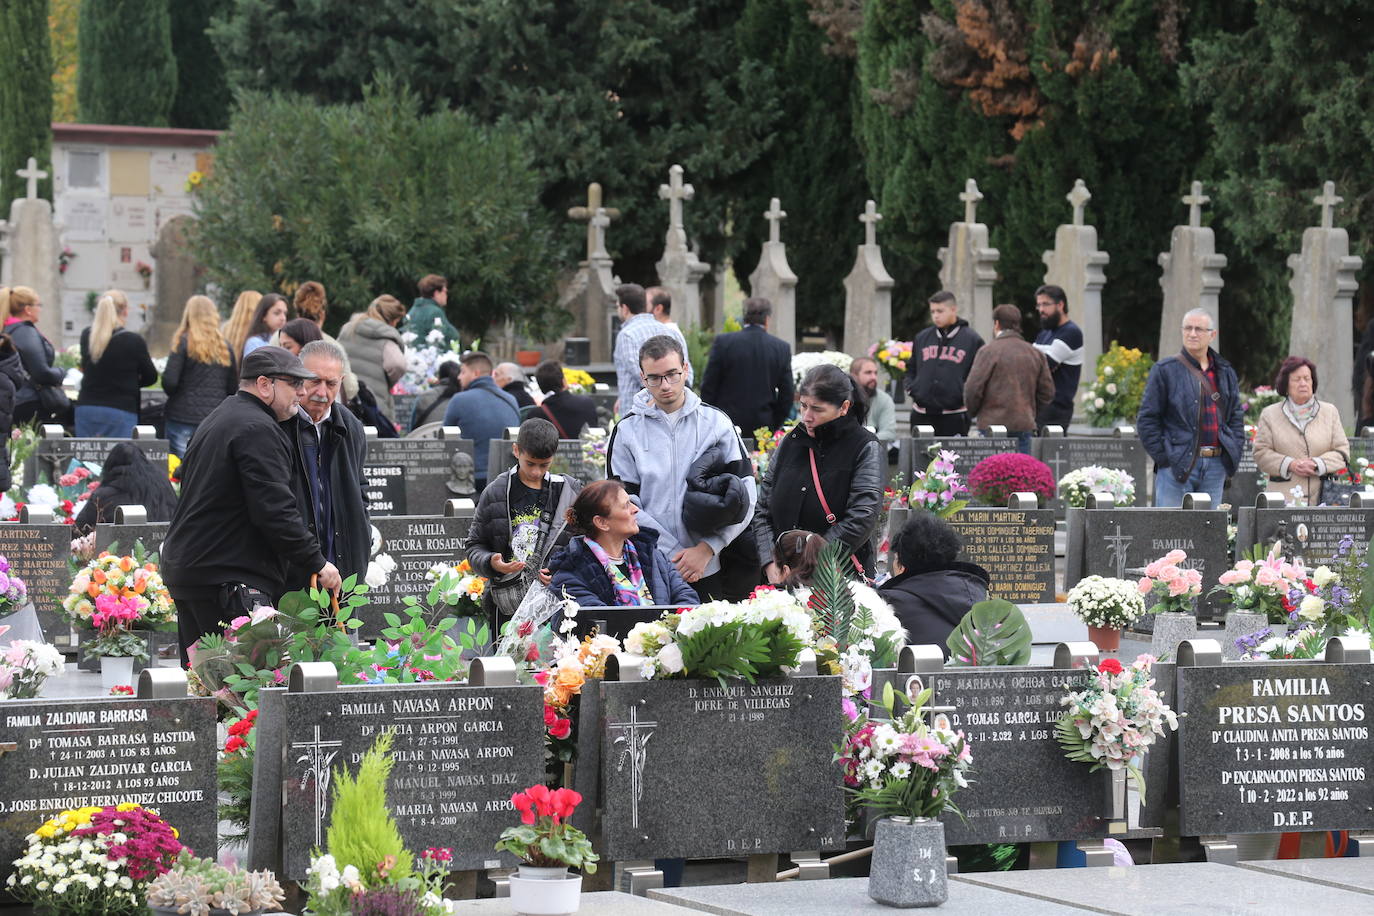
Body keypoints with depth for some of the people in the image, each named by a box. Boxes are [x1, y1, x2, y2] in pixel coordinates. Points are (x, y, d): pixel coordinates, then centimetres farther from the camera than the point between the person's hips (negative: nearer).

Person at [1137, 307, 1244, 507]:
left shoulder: (1225, 373, 15)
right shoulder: (1165, 370, -1)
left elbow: (1236, 417, 21)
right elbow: (1147, 419, -2)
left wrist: (1234, 451, 8)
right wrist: (1163, 456, -8)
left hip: (1216, 467, 5)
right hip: (1177, 466, -5)